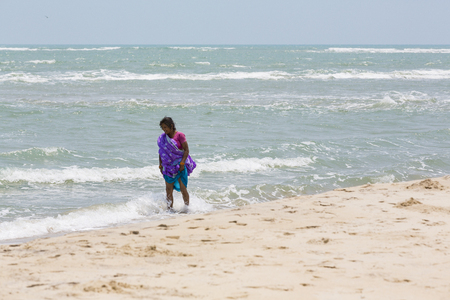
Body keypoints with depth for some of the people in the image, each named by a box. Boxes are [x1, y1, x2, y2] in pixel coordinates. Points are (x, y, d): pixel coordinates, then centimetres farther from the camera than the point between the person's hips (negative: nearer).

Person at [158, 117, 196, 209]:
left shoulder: (179, 135, -8)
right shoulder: (163, 137, 7)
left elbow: (186, 150, -10)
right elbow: (161, 152, 14)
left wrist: (182, 163, -17)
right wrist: (160, 165, 8)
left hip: (179, 166, -4)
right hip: (168, 166, 4)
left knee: (183, 188, -4)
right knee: (169, 189, 1)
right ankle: (170, 208, 7)